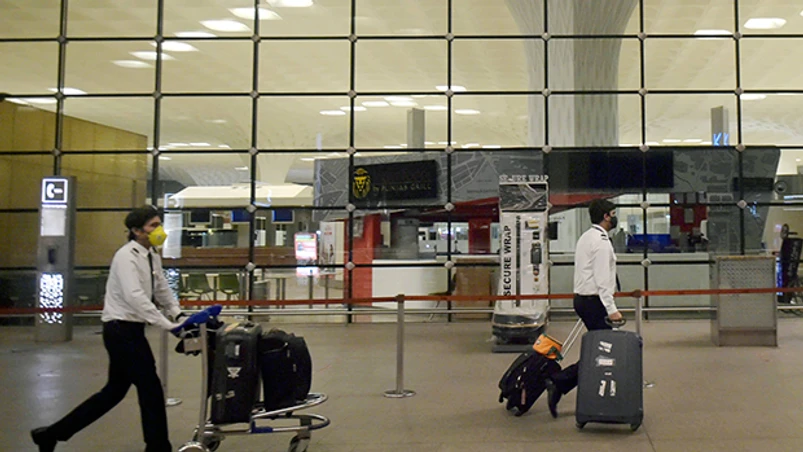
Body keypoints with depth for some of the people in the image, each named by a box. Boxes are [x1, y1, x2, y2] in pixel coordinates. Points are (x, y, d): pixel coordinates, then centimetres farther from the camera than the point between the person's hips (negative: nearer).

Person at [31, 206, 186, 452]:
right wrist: (168, 325, -32)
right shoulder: (127, 256, -18)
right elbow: (135, 297, -30)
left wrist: (178, 313, 0)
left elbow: (162, 289, 17)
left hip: (128, 330, 10)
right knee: (150, 388, -2)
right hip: (122, 330, -10)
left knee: (115, 390, 16)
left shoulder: (152, 256, 10)